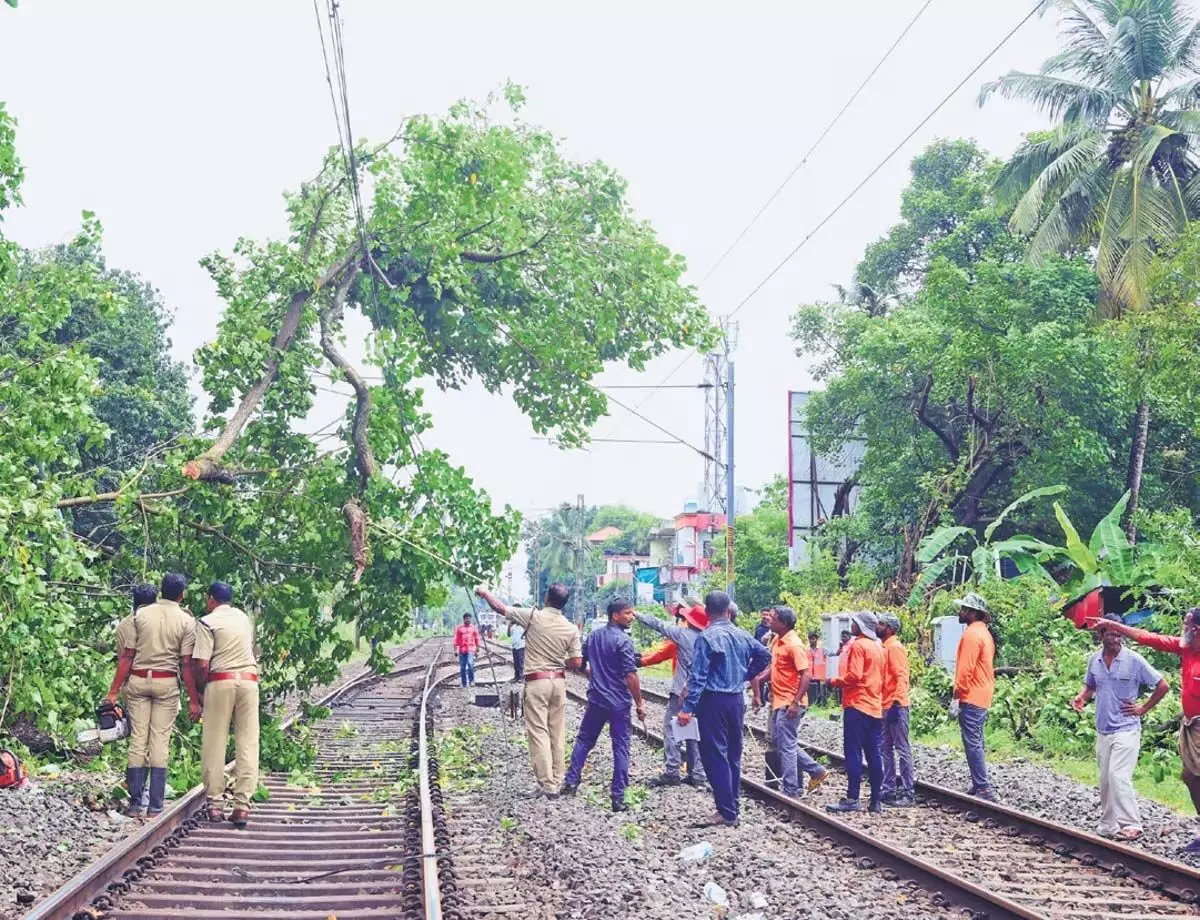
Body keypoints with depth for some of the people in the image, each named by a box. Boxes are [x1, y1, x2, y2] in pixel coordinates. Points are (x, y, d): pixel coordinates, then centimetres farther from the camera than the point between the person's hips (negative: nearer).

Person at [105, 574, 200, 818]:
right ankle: (155, 805, 2)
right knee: (160, 742, 2)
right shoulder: (187, 621, -1)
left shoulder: (139, 615, 3)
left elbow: (127, 657, 0)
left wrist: (114, 692, 4)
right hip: (167, 683, -1)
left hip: (138, 680, 2)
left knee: (138, 739, 5)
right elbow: (186, 664, -4)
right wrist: (193, 700, 1)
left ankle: (135, 803, 5)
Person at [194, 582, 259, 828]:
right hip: (249, 679, 4)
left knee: (214, 744, 5)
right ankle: (242, 806, -3)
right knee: (247, 744, 2)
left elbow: (202, 665, -9)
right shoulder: (244, 618, 16)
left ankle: (214, 804, 6)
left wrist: (198, 689, 5)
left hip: (220, 681, -4)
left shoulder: (208, 622, -2)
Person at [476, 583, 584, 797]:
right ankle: (557, 781, 15)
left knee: (539, 733, -2)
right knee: (557, 733, 11)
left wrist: (485, 592, 16)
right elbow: (577, 663, -1)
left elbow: (500, 608, -2)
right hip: (558, 681, 4)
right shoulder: (571, 628, 0)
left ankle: (547, 784, -6)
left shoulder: (534, 617, -10)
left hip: (537, 682, -4)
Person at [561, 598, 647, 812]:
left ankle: (571, 782, 20)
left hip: (596, 699, 6)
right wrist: (639, 703, -12)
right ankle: (618, 798, -1)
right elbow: (630, 675, -20)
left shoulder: (594, 636, 6)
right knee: (621, 748, 0)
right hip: (619, 702, -6)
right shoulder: (623, 640, -16)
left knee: (584, 740, 20)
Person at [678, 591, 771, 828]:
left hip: (713, 701, -6)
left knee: (715, 756, -3)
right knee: (733, 755, 14)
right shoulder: (742, 635, 5)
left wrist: (688, 708, -16)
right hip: (737, 699, 6)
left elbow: (698, 676, -17)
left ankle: (726, 812, -6)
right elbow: (764, 654, 13)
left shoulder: (707, 637, -13)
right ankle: (732, 810, 19)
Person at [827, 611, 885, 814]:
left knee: (853, 752, -7)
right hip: (875, 707, 8)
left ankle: (852, 799, -9)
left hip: (857, 705, -8)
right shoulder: (877, 647, 15)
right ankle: (876, 800, 7)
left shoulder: (858, 645, -10)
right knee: (874, 754, 7)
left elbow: (853, 675, -18)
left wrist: (836, 681, -3)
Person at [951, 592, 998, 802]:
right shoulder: (984, 633, 16)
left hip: (970, 698, -10)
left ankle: (983, 788, -12)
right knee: (976, 743, 15)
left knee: (972, 744, -9)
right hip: (983, 697, 10)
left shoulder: (971, 634, -15)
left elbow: (965, 670, -20)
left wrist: (957, 697, -17)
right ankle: (978, 785, 19)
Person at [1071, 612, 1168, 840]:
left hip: (1126, 729, -6)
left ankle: (1131, 824, -13)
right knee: (1105, 781, 11)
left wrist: (1143, 709, -5)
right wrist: (1082, 698, 0)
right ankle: (1107, 826, 21)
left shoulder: (1134, 660, -10)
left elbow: (1162, 686, -3)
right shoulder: (1094, 661, 4)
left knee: (1118, 776, -18)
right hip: (1102, 730, 6)